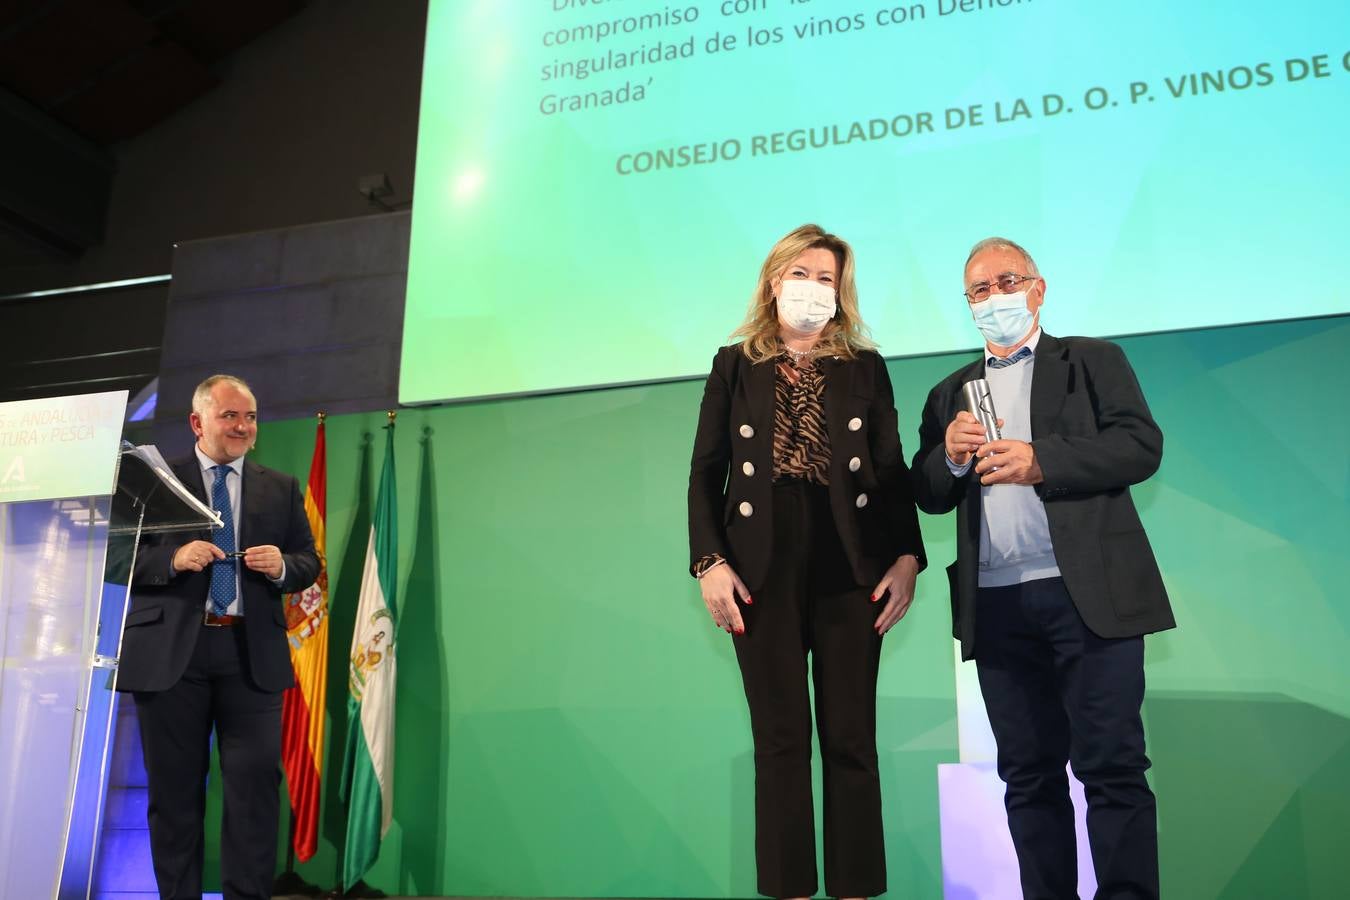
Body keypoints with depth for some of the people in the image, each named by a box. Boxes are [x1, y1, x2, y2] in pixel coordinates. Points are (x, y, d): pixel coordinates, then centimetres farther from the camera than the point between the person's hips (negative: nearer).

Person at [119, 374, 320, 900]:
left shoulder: (281, 489, 12)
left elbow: (309, 562, 12)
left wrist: (282, 566, -10)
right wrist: (172, 558, -16)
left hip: (252, 652, 1)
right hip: (170, 652, -1)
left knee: (255, 785, -2)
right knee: (174, 791, 8)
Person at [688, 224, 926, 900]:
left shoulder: (865, 367, 13)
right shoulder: (734, 364, 11)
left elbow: (893, 471, 9)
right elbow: (705, 472, 5)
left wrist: (906, 557, -4)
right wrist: (709, 562, -6)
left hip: (851, 569, 1)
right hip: (764, 570, 0)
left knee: (850, 740, 3)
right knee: (780, 739, 3)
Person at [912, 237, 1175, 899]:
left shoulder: (1094, 361, 10)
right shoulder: (950, 393, 19)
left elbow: (1142, 444, -5)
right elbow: (927, 496, 14)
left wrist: (1040, 461, -16)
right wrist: (951, 457, -7)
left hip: (1089, 595, -3)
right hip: (997, 606, 3)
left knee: (1112, 766, -2)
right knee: (1029, 775, 9)